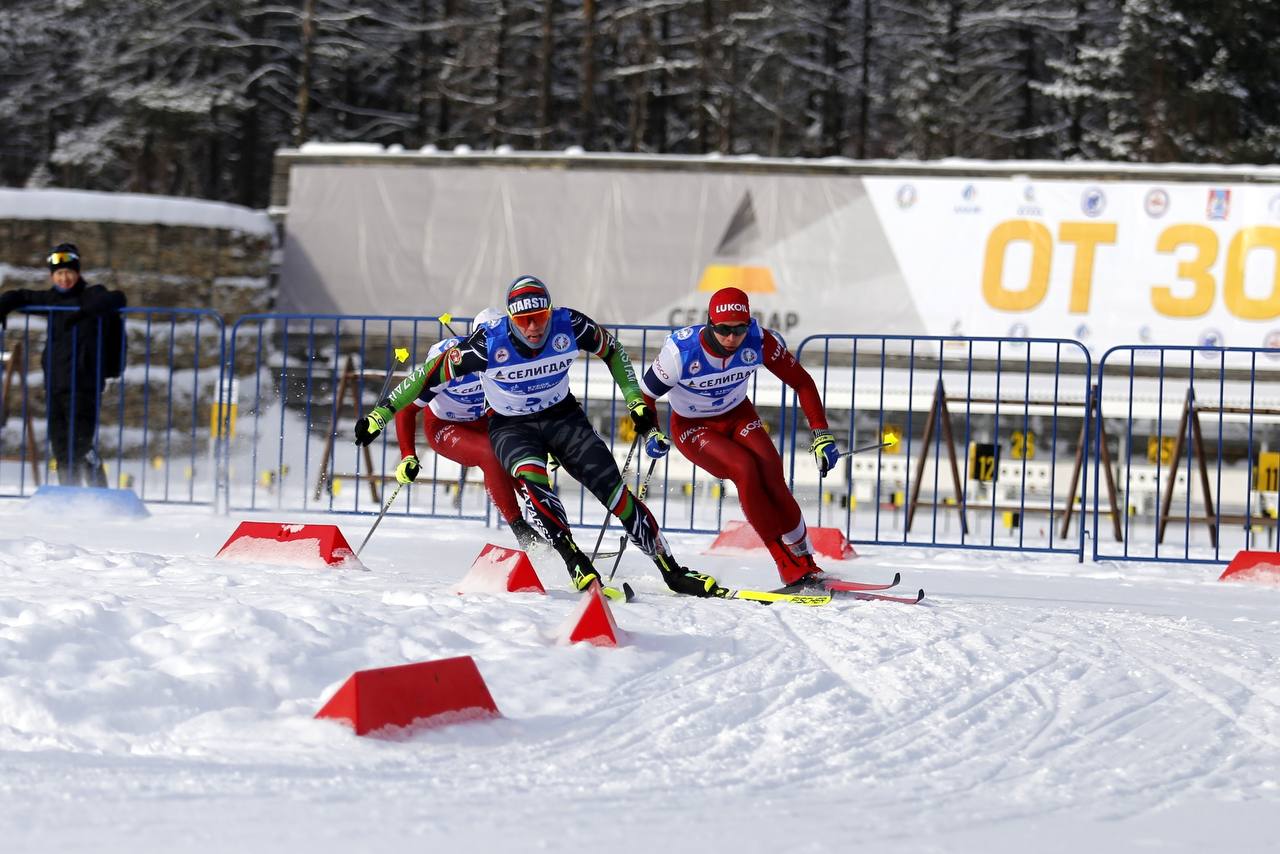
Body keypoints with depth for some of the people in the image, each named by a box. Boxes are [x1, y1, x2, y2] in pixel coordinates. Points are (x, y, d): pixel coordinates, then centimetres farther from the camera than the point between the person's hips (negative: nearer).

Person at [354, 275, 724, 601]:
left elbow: (611, 350, 2)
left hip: (563, 416, 2)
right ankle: (579, 567, -38)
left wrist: (636, 400, 1)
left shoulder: (570, 326, -19)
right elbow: (432, 374, -15)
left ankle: (672, 570, -1)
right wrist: (382, 413, -12)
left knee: (613, 488, -10)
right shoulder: (489, 343, -25)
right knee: (532, 480, -34)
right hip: (511, 427, -2)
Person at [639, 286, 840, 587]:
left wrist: (821, 434, -16)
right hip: (694, 427, -3)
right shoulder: (681, 350, -29)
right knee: (744, 467, -28)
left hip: (738, 415, 3)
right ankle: (786, 562, -23)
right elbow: (645, 396, -15)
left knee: (769, 469, -25)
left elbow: (801, 381, -11)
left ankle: (802, 555, -14)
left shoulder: (759, 341, -23)